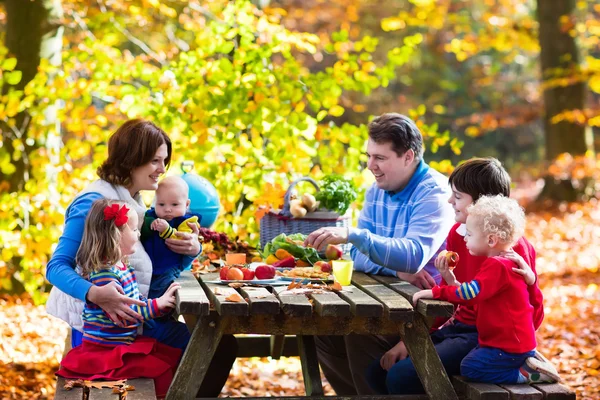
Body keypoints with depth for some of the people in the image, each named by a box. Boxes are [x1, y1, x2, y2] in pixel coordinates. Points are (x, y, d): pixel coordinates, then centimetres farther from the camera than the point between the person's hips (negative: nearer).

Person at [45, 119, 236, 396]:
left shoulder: (134, 200, 11)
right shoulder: (95, 202, -15)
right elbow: (57, 267, -20)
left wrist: (192, 249, -7)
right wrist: (95, 293, -39)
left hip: (133, 318, 9)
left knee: (222, 344, 7)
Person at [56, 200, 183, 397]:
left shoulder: (124, 268, 8)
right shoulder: (104, 274, -24)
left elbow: (136, 302, 14)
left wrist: (163, 302, -2)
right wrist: (157, 304, -24)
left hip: (127, 342, 10)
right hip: (105, 350, -10)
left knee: (173, 358, 12)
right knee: (161, 370, -15)